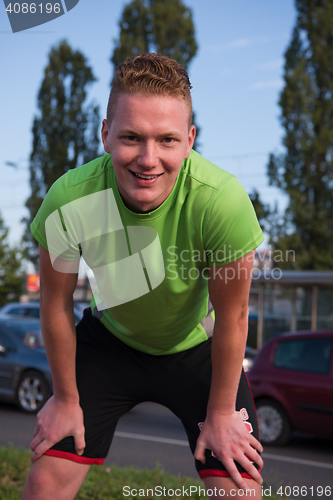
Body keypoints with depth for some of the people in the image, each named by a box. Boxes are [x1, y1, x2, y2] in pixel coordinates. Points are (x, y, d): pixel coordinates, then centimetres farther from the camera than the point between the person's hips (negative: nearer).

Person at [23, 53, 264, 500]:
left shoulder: (223, 201, -35)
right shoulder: (68, 202, -30)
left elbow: (231, 315, -20)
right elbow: (57, 302, -11)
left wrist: (220, 413, -8)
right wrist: (66, 398, 1)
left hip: (198, 348, -1)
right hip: (110, 340, 1)